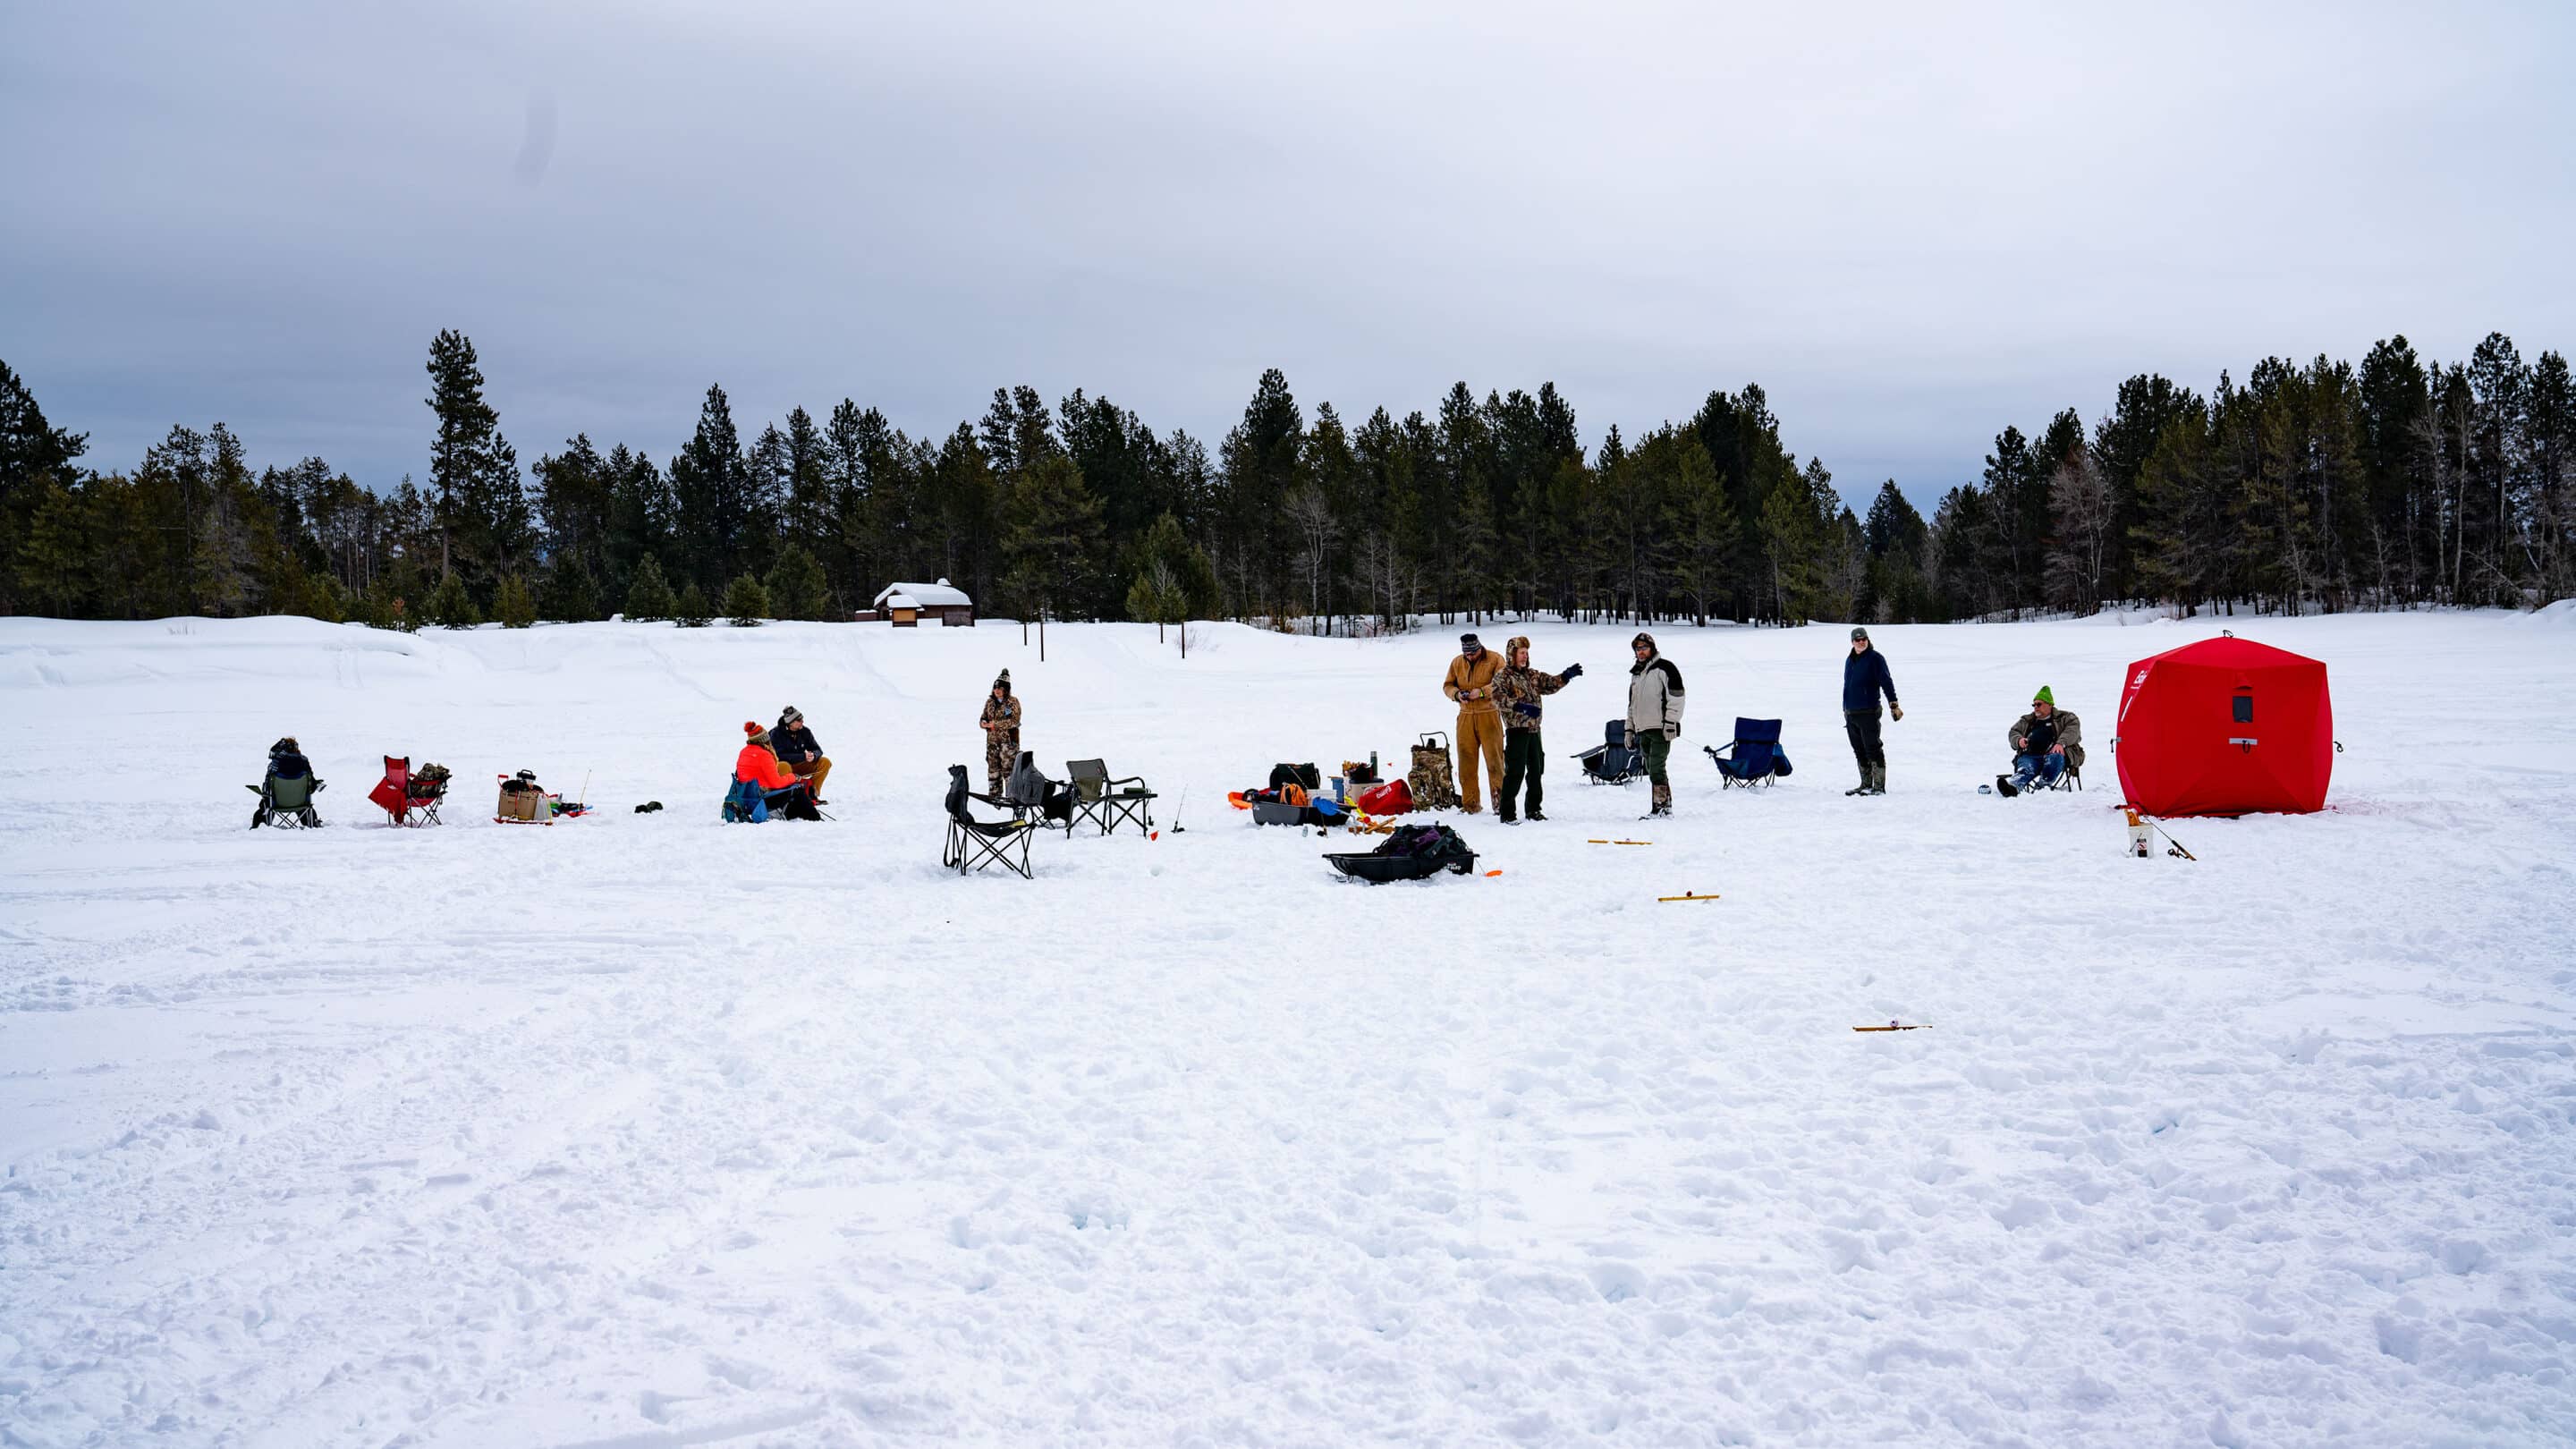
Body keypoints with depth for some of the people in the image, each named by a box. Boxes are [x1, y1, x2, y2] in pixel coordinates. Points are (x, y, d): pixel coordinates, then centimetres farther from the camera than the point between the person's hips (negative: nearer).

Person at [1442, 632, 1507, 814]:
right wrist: (1456, 693, -6)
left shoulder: (1494, 660, -4)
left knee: (1494, 760, -3)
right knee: (1466, 761, 4)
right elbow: (1447, 685, 15)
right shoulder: (1456, 663, 10)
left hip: (1489, 716, -4)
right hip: (1465, 717, 4)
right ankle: (1470, 804, 12)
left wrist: (1482, 691, -23)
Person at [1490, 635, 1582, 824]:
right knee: (1515, 771, -11)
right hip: (1516, 729, -8)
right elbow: (1498, 698, -20)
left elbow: (1550, 684, 19)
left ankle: (1533, 809, 26)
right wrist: (1521, 706, -28)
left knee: (1536, 769, 14)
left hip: (1533, 729, 8)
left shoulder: (1531, 675, 17)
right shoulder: (1503, 676, -6)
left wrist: (1567, 676, 3)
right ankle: (1507, 813, -7)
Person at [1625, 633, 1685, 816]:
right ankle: (1666, 806, 11)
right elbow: (1632, 704, 27)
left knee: (1656, 769, -13)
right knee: (1652, 770, 7)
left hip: (1660, 729, -8)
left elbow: (1676, 698, -10)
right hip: (1643, 730, 8)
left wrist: (1670, 724, -17)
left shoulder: (1665, 668, -4)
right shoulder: (1636, 673, 21)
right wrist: (1629, 729, 21)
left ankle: (1661, 807, -12)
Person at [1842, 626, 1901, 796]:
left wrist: (1894, 705, -17)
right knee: (1859, 751, 11)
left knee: (1873, 749, -8)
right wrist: (1845, 709, 24)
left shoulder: (1875, 658, -4)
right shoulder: (1850, 661, 17)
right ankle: (1866, 785, 19)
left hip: (1869, 713, -7)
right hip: (1851, 714, 7)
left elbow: (1886, 682, -10)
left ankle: (1879, 786, -6)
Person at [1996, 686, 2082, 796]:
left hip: (2056, 752, -1)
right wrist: (2019, 740, -1)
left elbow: (2073, 729, 0)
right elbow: (2013, 732, 25)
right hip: (2030, 755, 2)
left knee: (2054, 758, -39)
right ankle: (2013, 786, -65)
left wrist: (2061, 743, -20)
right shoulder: (2026, 721, 32)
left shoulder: (2065, 717, 19)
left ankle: (2044, 786, -54)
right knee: (2026, 769, -33)